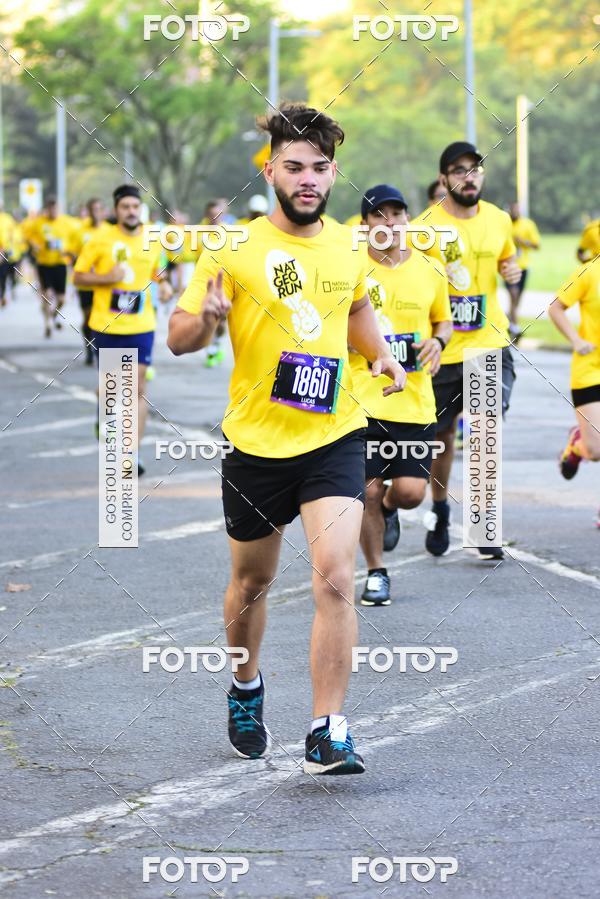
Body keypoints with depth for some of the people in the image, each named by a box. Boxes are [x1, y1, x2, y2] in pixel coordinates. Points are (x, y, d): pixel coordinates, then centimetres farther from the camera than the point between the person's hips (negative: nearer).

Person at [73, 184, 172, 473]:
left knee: (138, 388, -6)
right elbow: (78, 277, -1)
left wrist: (164, 284, 1)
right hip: (105, 327, -1)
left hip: (141, 327, 1)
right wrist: (105, 278, -17)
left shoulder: (153, 240, 4)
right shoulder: (101, 239, -5)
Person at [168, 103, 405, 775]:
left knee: (334, 578, -16)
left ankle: (327, 734, -12)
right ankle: (246, 689, 45)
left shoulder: (347, 245, 4)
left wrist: (382, 357, 8)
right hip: (256, 442, -1)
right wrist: (206, 318, -29)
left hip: (334, 437, 1)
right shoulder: (234, 249, -8)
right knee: (251, 581, 16)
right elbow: (178, 339, -7)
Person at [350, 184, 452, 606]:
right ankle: (376, 573, 19)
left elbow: (444, 320, 18)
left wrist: (438, 341, -3)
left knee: (411, 491, -5)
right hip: (362, 400, -2)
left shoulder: (431, 271, 4)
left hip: (416, 401, 2)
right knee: (368, 491, 0)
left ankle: (388, 508, 33)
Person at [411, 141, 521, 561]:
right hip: (442, 348, -2)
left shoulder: (499, 219, 4)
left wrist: (512, 271, 0)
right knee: (442, 435, 11)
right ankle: (440, 509, 34)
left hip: (490, 342, 2)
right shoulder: (425, 226, -9)